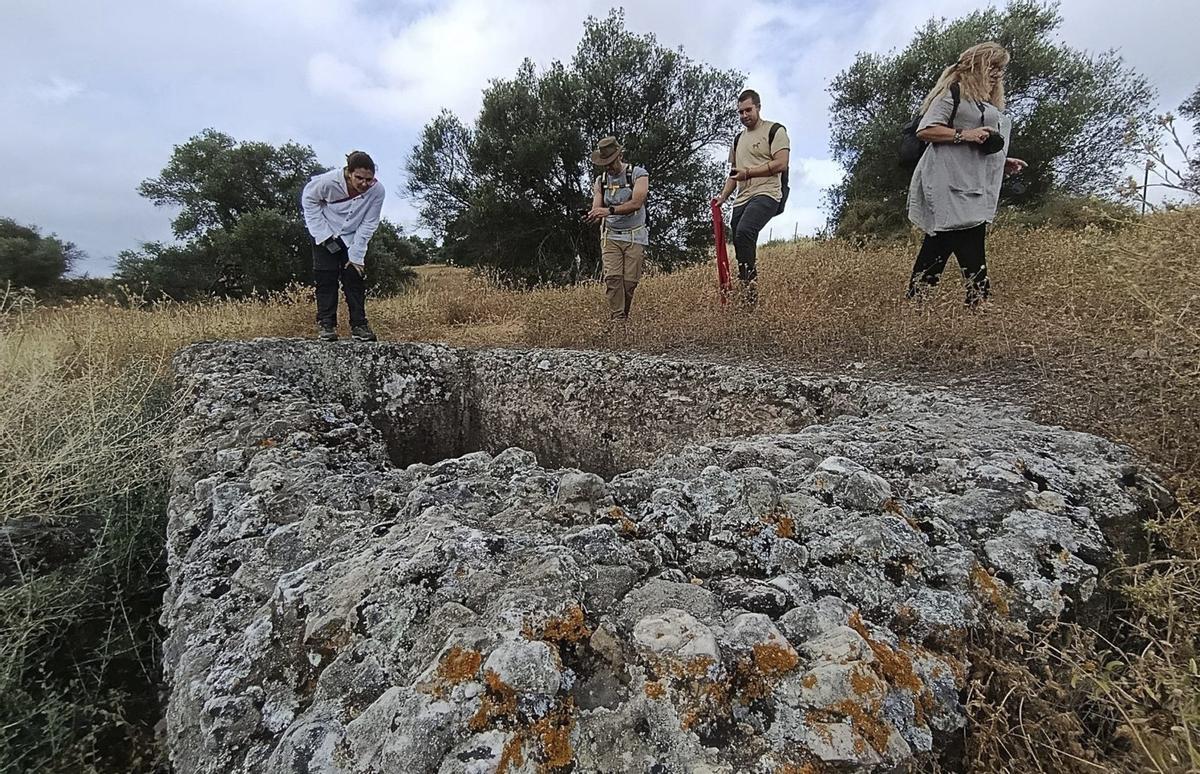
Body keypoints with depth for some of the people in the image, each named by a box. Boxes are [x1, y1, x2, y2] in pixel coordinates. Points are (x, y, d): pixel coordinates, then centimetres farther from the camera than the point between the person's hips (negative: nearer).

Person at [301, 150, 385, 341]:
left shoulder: (377, 190, -26)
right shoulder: (328, 182, -29)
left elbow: (368, 225, -17)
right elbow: (308, 199, -8)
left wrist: (356, 255, -17)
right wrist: (323, 233, -14)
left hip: (354, 237, 1)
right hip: (327, 234, -1)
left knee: (356, 277, -3)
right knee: (326, 278, -5)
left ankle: (359, 324, 3)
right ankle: (326, 323, 1)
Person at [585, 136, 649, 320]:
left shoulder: (639, 174, -4)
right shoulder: (600, 181, 9)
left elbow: (636, 203, -20)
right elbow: (597, 208, 2)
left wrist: (610, 210, -31)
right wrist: (593, 215, -24)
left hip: (635, 237, -2)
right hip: (611, 236, 2)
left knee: (630, 280, -4)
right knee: (613, 277, -15)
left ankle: (624, 316, 13)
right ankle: (616, 318, -14)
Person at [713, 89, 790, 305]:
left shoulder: (775, 130, 2)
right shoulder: (739, 138, 24)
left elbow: (781, 164, -10)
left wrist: (748, 172, -13)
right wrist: (723, 195, 11)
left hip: (766, 194, -7)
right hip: (742, 198, 8)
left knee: (744, 232, -32)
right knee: (740, 241, 2)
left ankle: (750, 280, -25)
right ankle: (746, 295, 7)